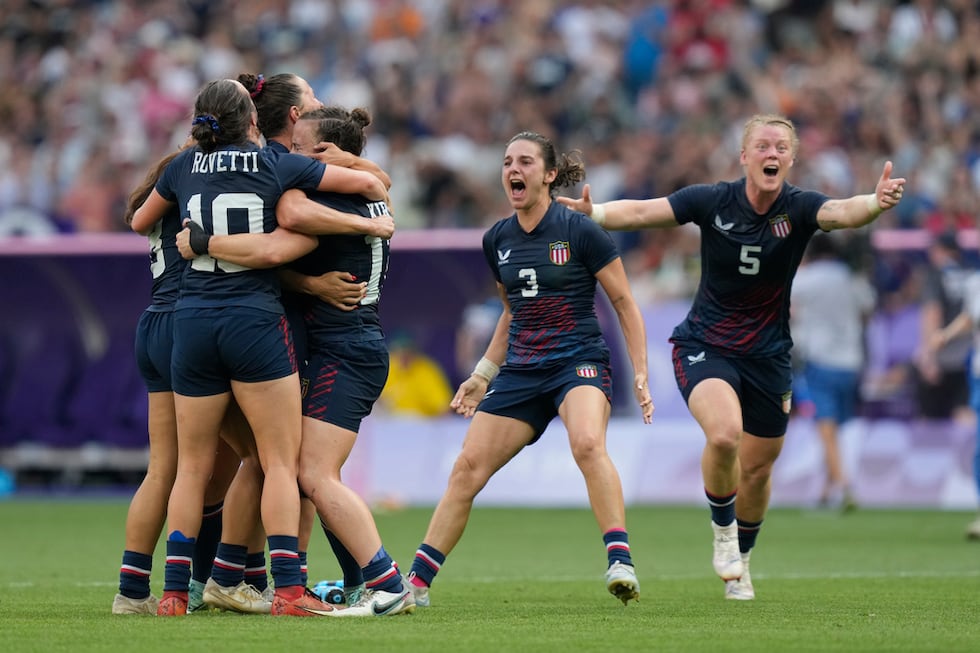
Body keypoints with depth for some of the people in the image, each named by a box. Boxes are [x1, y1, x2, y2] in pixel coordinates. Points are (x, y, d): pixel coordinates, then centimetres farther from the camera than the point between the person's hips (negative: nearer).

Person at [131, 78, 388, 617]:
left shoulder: (185, 166, 8)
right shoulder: (277, 166, 0)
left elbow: (140, 222, 24)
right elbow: (368, 183, 2)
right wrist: (381, 210, 24)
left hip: (191, 319, 3)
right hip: (255, 322, -3)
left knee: (192, 465, 10)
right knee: (281, 461, -1)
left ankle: (174, 591, 7)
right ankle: (287, 589, -10)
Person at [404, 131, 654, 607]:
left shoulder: (579, 231, -9)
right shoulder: (497, 241, 8)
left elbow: (625, 304, -2)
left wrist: (640, 374, -8)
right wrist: (482, 375, 20)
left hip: (579, 361, -5)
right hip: (520, 370, 6)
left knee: (588, 443, -34)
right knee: (467, 467, -2)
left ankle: (620, 562, -35)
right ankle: (417, 582, 5)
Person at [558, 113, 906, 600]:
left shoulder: (799, 208, -13)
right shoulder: (712, 201, -12)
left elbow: (844, 213, -32)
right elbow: (641, 212, -15)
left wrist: (877, 202, -55)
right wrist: (593, 213, -35)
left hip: (768, 355, 2)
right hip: (704, 347, -2)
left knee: (757, 469, 11)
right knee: (724, 433, -29)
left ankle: (739, 560, 39)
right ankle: (722, 528, 0)